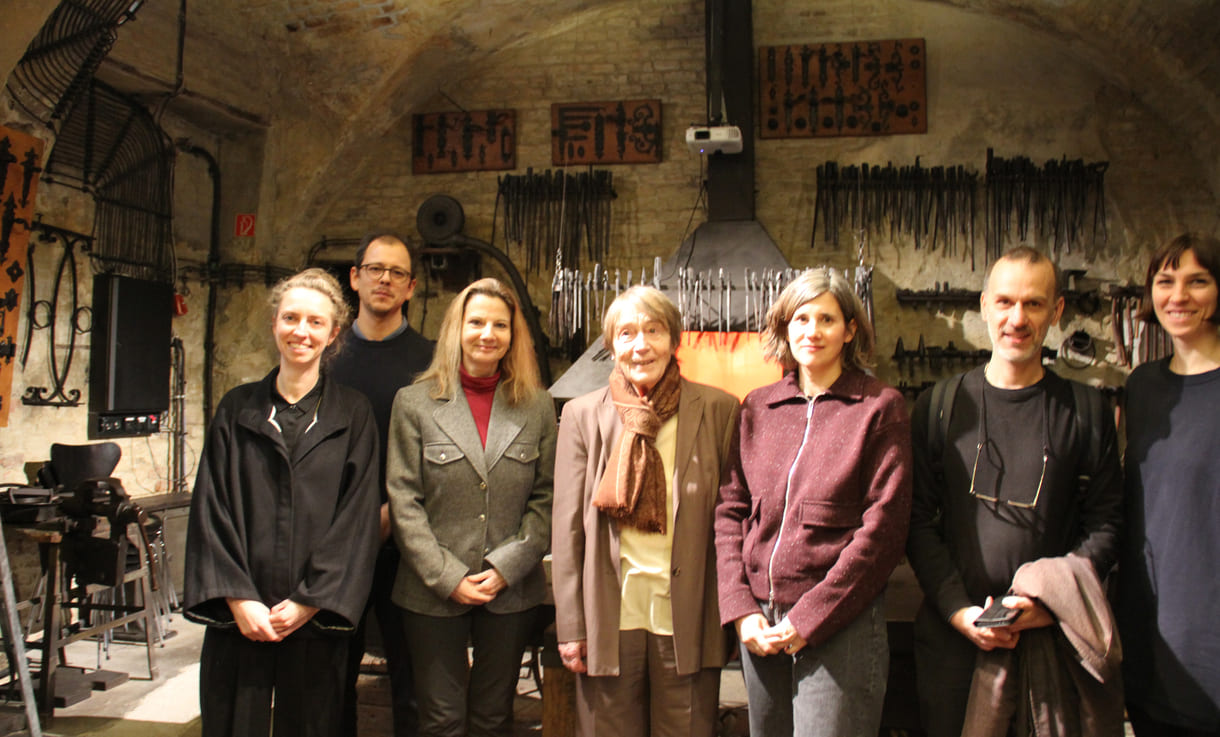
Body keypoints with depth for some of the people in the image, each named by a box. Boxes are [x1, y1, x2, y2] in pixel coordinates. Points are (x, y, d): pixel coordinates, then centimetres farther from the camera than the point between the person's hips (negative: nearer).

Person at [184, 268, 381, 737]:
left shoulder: (352, 414, 2)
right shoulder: (237, 410, 6)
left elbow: (357, 516, -3)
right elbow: (211, 509, 2)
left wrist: (310, 601, -9)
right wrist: (237, 598, -8)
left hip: (315, 620, -1)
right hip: (240, 618, 1)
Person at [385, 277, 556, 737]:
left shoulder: (538, 406, 4)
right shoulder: (414, 402, 0)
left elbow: (547, 499, 2)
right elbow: (403, 503, -4)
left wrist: (506, 567, -9)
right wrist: (448, 577, -11)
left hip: (512, 593, 1)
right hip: (434, 595, -1)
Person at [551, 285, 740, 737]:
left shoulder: (717, 410, 1)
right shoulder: (582, 414, 3)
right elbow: (567, 527, 3)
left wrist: (733, 614, 0)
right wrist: (570, 626, 0)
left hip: (687, 619, 0)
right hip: (611, 618, 1)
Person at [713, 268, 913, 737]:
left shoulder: (880, 407, -2)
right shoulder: (757, 408, 9)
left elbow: (883, 526, -8)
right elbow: (730, 510, 8)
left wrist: (810, 618, -10)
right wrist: (741, 609, -2)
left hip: (840, 625, -4)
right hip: (760, 625, 4)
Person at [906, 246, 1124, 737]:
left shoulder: (1085, 410, 5)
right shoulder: (939, 406, 3)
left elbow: (1104, 523, 3)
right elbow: (918, 521, 1)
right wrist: (959, 611, -10)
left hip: (1058, 636, 0)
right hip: (952, 636, 0)